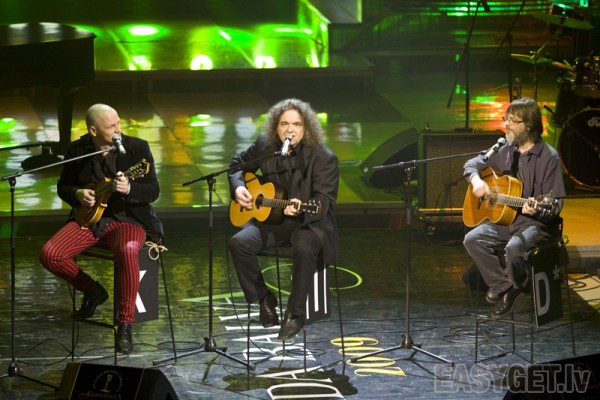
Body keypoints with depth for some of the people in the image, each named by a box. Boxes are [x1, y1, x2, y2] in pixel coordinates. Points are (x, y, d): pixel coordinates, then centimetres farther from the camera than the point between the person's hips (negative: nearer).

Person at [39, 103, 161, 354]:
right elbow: (62, 186, 13)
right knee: (49, 255, -20)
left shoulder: (137, 148, -5)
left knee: (127, 251, -39)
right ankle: (92, 291, 10)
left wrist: (128, 188, -27)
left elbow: (153, 191, -6)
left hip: (128, 218, -3)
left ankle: (125, 326, -28)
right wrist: (78, 194, -11)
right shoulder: (77, 150, 1)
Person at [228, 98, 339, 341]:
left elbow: (325, 201, -17)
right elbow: (238, 164, 20)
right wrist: (238, 187, -1)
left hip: (310, 222, -4)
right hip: (271, 219, 4)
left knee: (304, 248, -39)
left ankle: (295, 315, -22)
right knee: (239, 243, -24)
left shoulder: (323, 157, -12)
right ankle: (264, 300, -3)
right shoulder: (265, 145, 1)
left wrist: (301, 209, -38)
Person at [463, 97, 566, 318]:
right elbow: (473, 164, 19)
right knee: (472, 239, -18)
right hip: (505, 219, 6)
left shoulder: (548, 157, -11)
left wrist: (537, 210, -33)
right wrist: (476, 179, -3)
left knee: (514, 247, -36)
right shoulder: (505, 150, 7)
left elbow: (555, 204, -12)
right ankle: (502, 284, -5)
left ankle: (517, 287, -6)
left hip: (537, 222, -6)